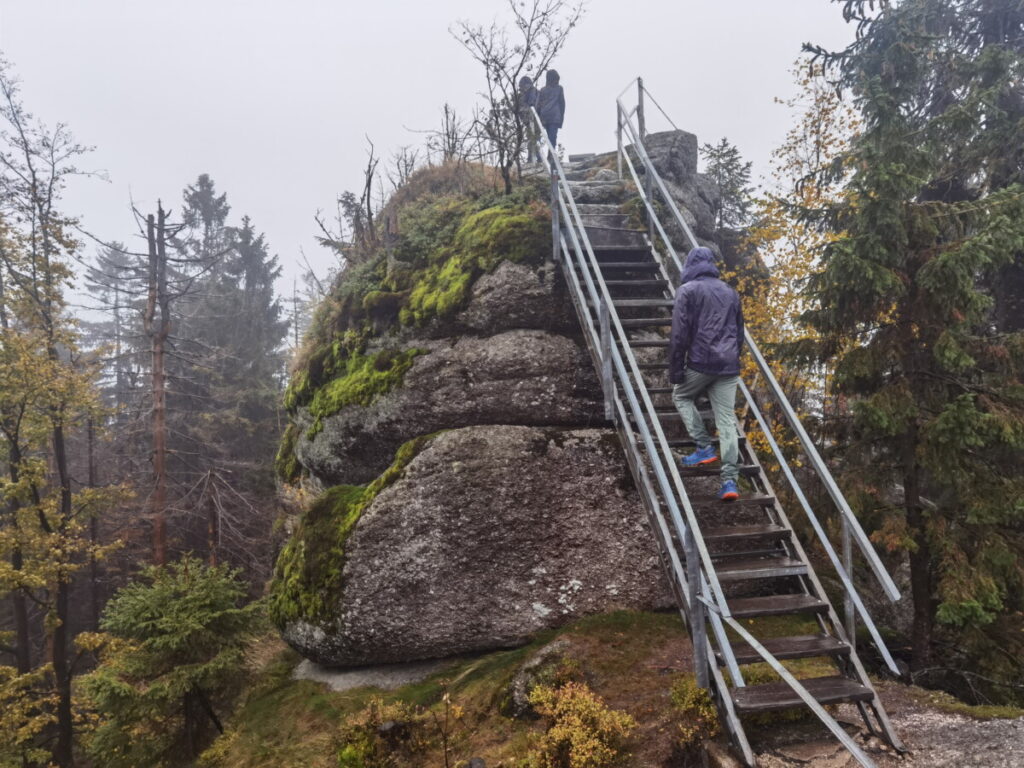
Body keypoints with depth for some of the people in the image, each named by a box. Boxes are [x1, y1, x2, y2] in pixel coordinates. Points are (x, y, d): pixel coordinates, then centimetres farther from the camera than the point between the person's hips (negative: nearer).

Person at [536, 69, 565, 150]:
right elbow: (562, 104, 7)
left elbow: (538, 105, 10)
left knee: (549, 137, 10)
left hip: (544, 117, 3)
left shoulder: (542, 90, 15)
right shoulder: (559, 88, 9)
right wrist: (561, 118, 12)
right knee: (553, 137, -11)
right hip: (555, 117, -3)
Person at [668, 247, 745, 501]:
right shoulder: (731, 293, 19)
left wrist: (675, 370, -4)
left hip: (700, 363, -5)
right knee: (727, 420, 4)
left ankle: (705, 448, 12)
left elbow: (679, 334, -8)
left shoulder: (688, 290, -1)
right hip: (729, 366, 5)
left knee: (681, 396, 22)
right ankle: (730, 480, -4)